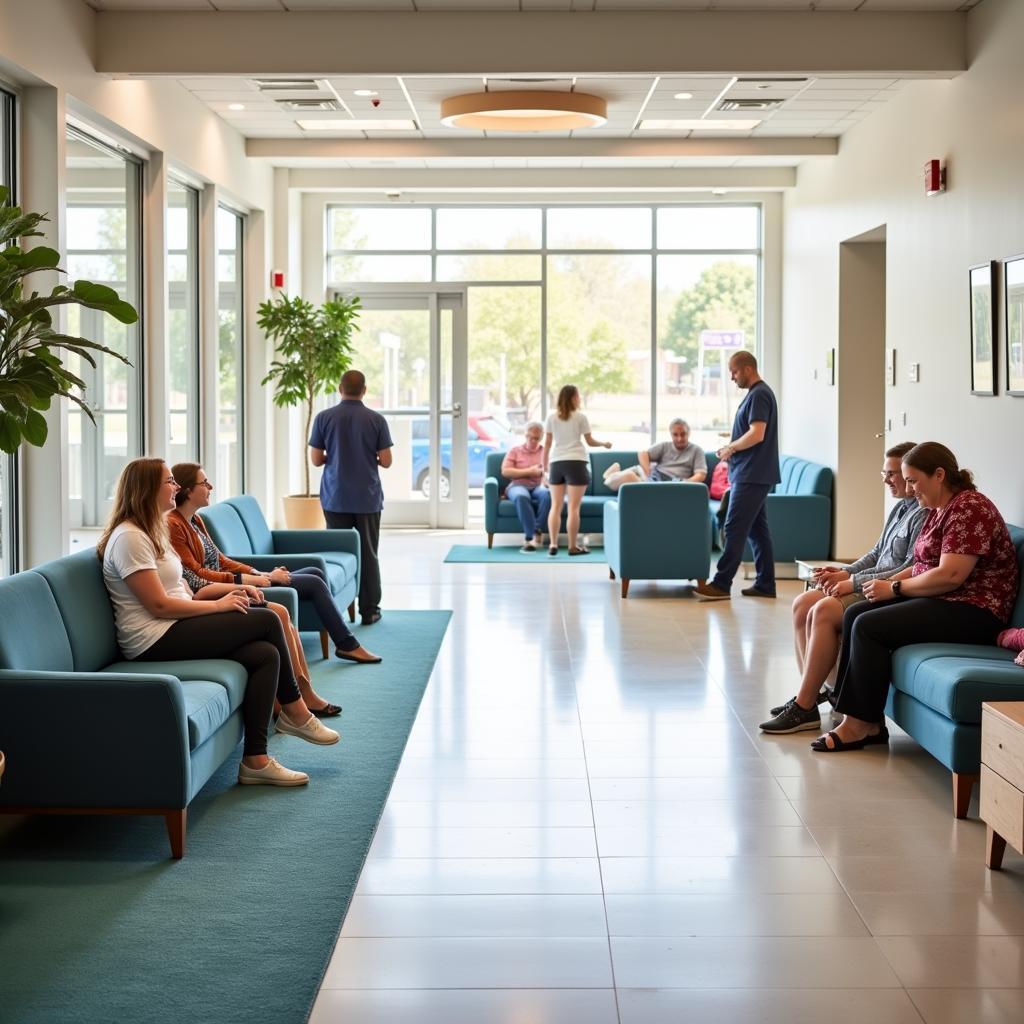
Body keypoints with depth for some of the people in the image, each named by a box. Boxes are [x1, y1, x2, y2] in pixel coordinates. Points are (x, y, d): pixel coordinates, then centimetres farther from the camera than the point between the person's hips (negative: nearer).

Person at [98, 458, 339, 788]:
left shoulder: (151, 532, 20)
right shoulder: (129, 538, -13)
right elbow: (159, 605, -19)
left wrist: (229, 589, 2)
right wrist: (218, 605, -11)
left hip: (173, 631, 10)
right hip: (155, 641, -10)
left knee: (266, 654, -11)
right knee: (266, 621, -12)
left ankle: (255, 760, -11)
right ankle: (294, 711, 6)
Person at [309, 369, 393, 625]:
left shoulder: (324, 418, -3)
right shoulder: (376, 419, -4)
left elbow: (316, 459, -1)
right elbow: (386, 461, -4)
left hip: (335, 497, 1)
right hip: (367, 497, -1)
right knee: (368, 553, 5)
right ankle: (369, 610, 7)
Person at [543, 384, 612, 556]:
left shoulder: (552, 418, 6)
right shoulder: (580, 417, -2)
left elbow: (547, 443, 6)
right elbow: (590, 442, 3)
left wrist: (545, 464, 15)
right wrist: (604, 444, 21)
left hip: (556, 463, 3)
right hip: (576, 462, -3)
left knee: (556, 506, 7)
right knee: (573, 507, -3)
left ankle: (553, 544, 1)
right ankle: (573, 546, -1)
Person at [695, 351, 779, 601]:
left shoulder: (759, 395, -14)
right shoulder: (757, 393, 17)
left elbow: (756, 434, -23)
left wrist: (731, 448, -9)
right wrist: (731, 448, 8)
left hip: (751, 476, -10)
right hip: (753, 474, 10)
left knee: (734, 528, -9)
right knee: (757, 528, 11)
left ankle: (721, 585, -9)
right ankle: (765, 584, 14)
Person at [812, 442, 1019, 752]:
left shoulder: (969, 509, -16)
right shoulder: (938, 510, 16)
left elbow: (950, 575, -24)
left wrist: (894, 588, -14)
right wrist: (888, 581, 1)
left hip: (972, 611, -10)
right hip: (941, 601, 10)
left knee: (869, 625, -21)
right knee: (854, 614, -3)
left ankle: (863, 725, -12)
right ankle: (867, 721, -7)